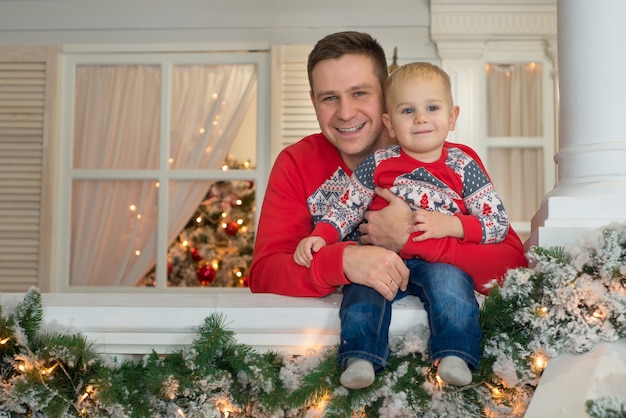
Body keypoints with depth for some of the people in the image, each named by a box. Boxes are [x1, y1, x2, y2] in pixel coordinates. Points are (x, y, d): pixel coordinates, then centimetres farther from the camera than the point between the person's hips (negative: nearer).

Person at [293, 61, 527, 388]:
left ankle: (455, 357, -31)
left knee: (447, 281, -32)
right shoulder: (377, 165, 8)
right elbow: (345, 210, 12)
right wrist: (319, 236, -7)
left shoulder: (462, 166, 6)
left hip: (442, 262, -1)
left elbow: (499, 224, 2)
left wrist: (449, 224, -12)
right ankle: (361, 359, -29)